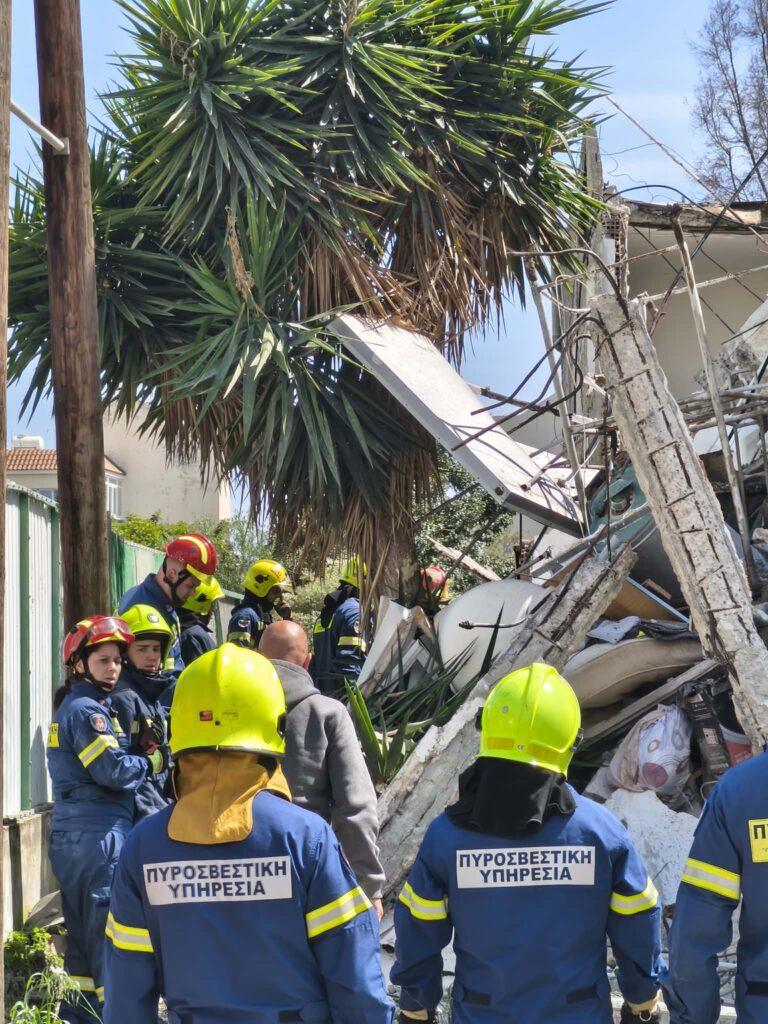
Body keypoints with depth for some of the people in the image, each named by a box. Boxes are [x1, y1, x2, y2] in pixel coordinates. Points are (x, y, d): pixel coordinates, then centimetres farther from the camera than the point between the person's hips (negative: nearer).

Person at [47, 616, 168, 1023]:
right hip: (99, 833, -10)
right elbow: (113, 770, -19)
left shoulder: (68, 707, 17)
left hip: (70, 833, 10)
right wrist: (156, 761, -4)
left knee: (82, 928, 15)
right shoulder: (89, 710, -13)